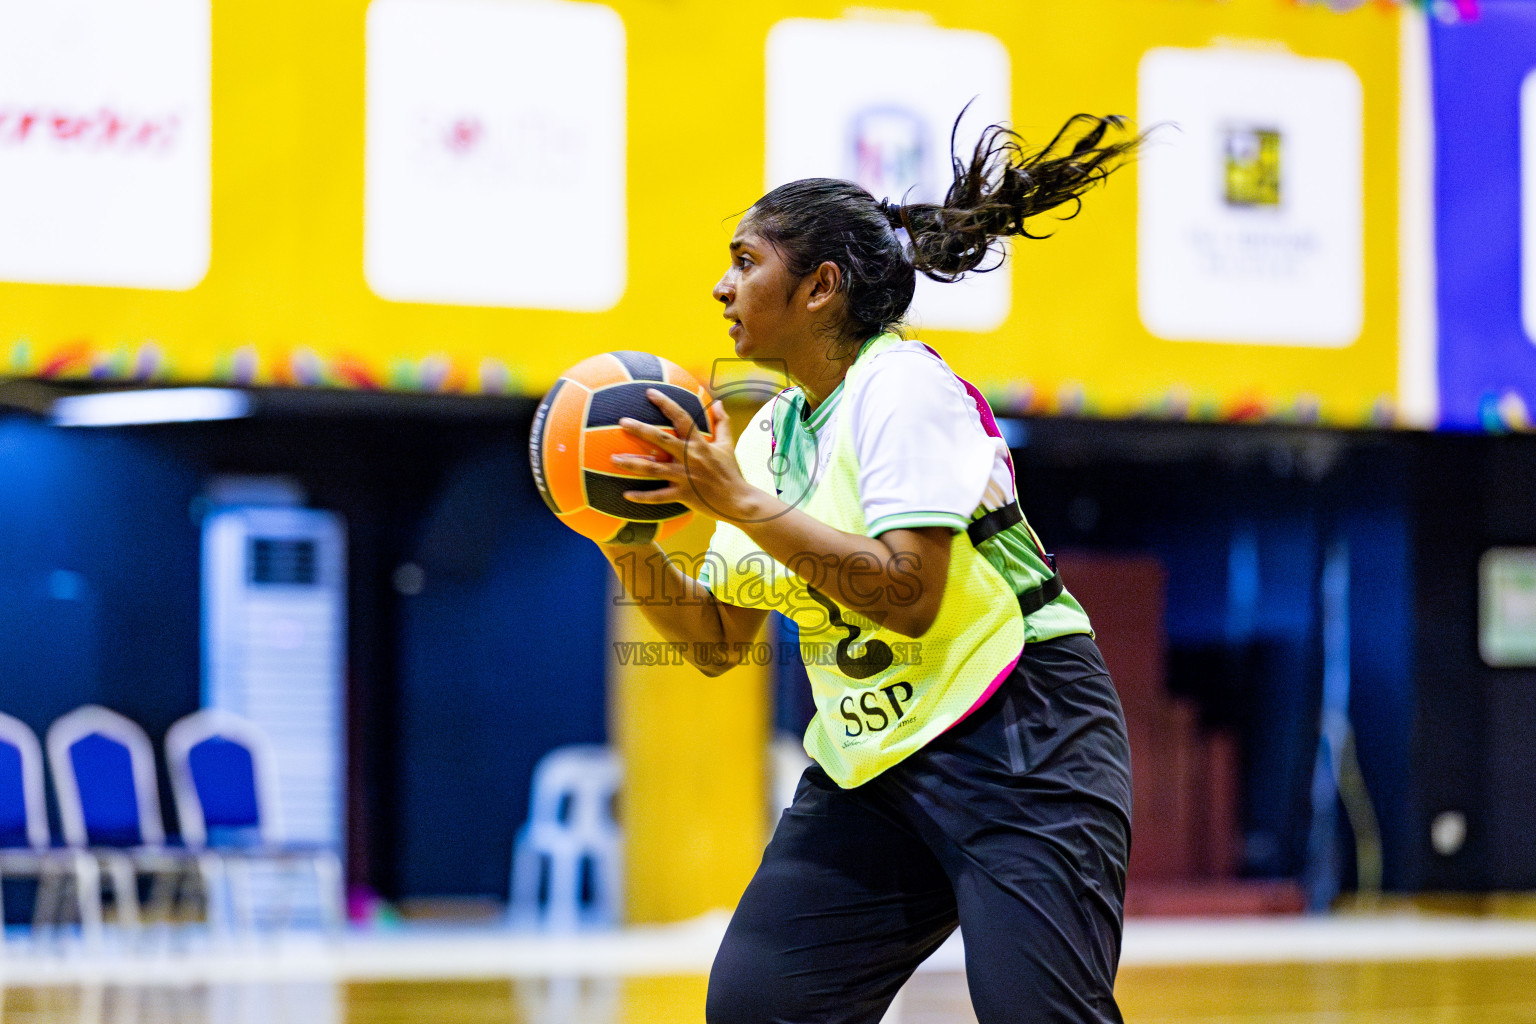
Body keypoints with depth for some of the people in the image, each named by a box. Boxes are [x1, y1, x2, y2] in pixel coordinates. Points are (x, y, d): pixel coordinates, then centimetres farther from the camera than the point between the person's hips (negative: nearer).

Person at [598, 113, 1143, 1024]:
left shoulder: (901, 385, -12)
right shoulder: (772, 431, 11)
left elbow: (908, 596, -25)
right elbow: (718, 641, 13)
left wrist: (740, 501, -22)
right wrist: (632, 547, -4)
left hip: (1014, 744, -8)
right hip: (868, 765, 8)